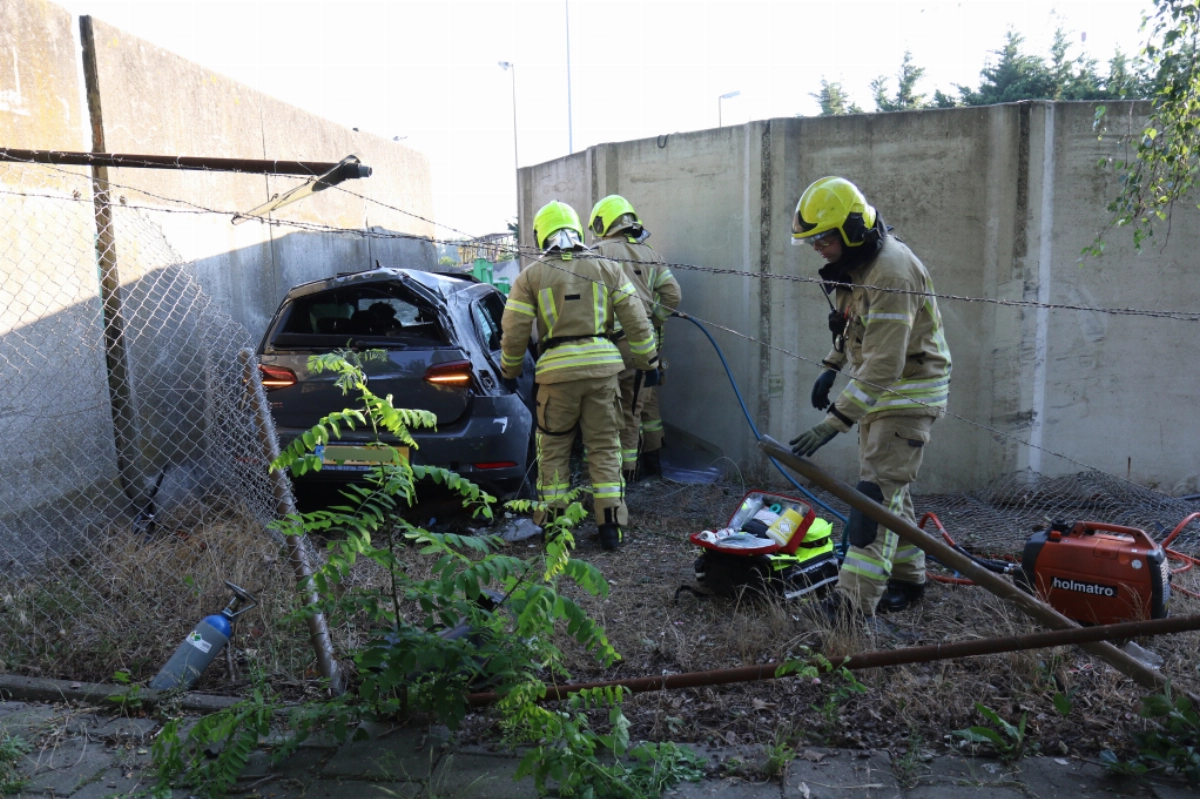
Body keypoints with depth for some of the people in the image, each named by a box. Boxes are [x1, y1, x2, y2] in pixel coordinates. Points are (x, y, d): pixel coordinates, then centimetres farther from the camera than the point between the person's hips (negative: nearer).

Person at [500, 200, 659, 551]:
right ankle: (611, 525, 7)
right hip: (602, 366, 2)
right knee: (605, 447, 9)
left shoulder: (531, 276, 4)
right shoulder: (607, 269, 8)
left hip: (558, 371, -1)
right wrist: (648, 360, 18)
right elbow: (635, 320, 7)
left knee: (553, 449, 11)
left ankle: (553, 522, 15)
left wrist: (510, 369, 20)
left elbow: (514, 331, 4)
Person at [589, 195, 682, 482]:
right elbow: (672, 294, 8)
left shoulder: (600, 252, -4)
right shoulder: (649, 254, 14)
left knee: (625, 407, -2)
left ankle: (626, 468, 4)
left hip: (619, 340, -6)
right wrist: (652, 323, 13)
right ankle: (652, 458, 32)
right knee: (647, 400, 19)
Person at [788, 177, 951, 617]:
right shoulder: (853, 262, 3)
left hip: (911, 389, -9)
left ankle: (854, 601, -14)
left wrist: (835, 422, -38)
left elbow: (884, 365, -34)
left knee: (879, 490, -14)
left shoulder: (891, 272, -28)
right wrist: (832, 365, 12)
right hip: (876, 386, 10)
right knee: (889, 487, 15)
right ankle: (908, 577, 29)